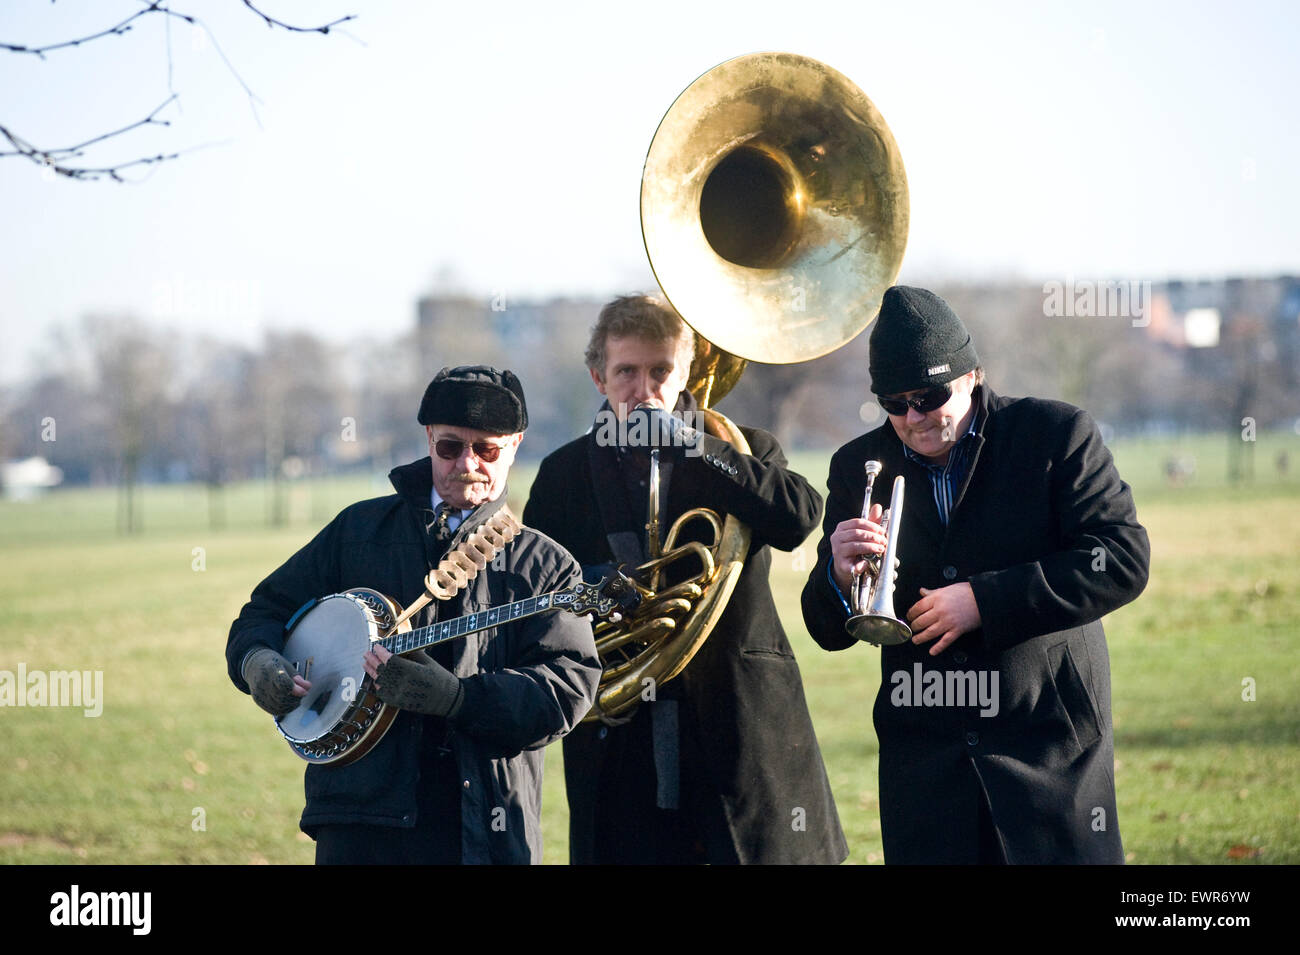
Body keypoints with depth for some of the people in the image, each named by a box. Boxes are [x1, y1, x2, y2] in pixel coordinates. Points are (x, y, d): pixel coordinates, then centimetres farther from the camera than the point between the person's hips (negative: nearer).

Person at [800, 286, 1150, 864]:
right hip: (922, 761, 3)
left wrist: (986, 600, -17)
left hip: (1052, 750, -3)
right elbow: (829, 632, 9)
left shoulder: (1055, 434, -1)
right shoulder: (859, 466, 7)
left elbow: (1123, 560, -11)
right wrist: (840, 576, -15)